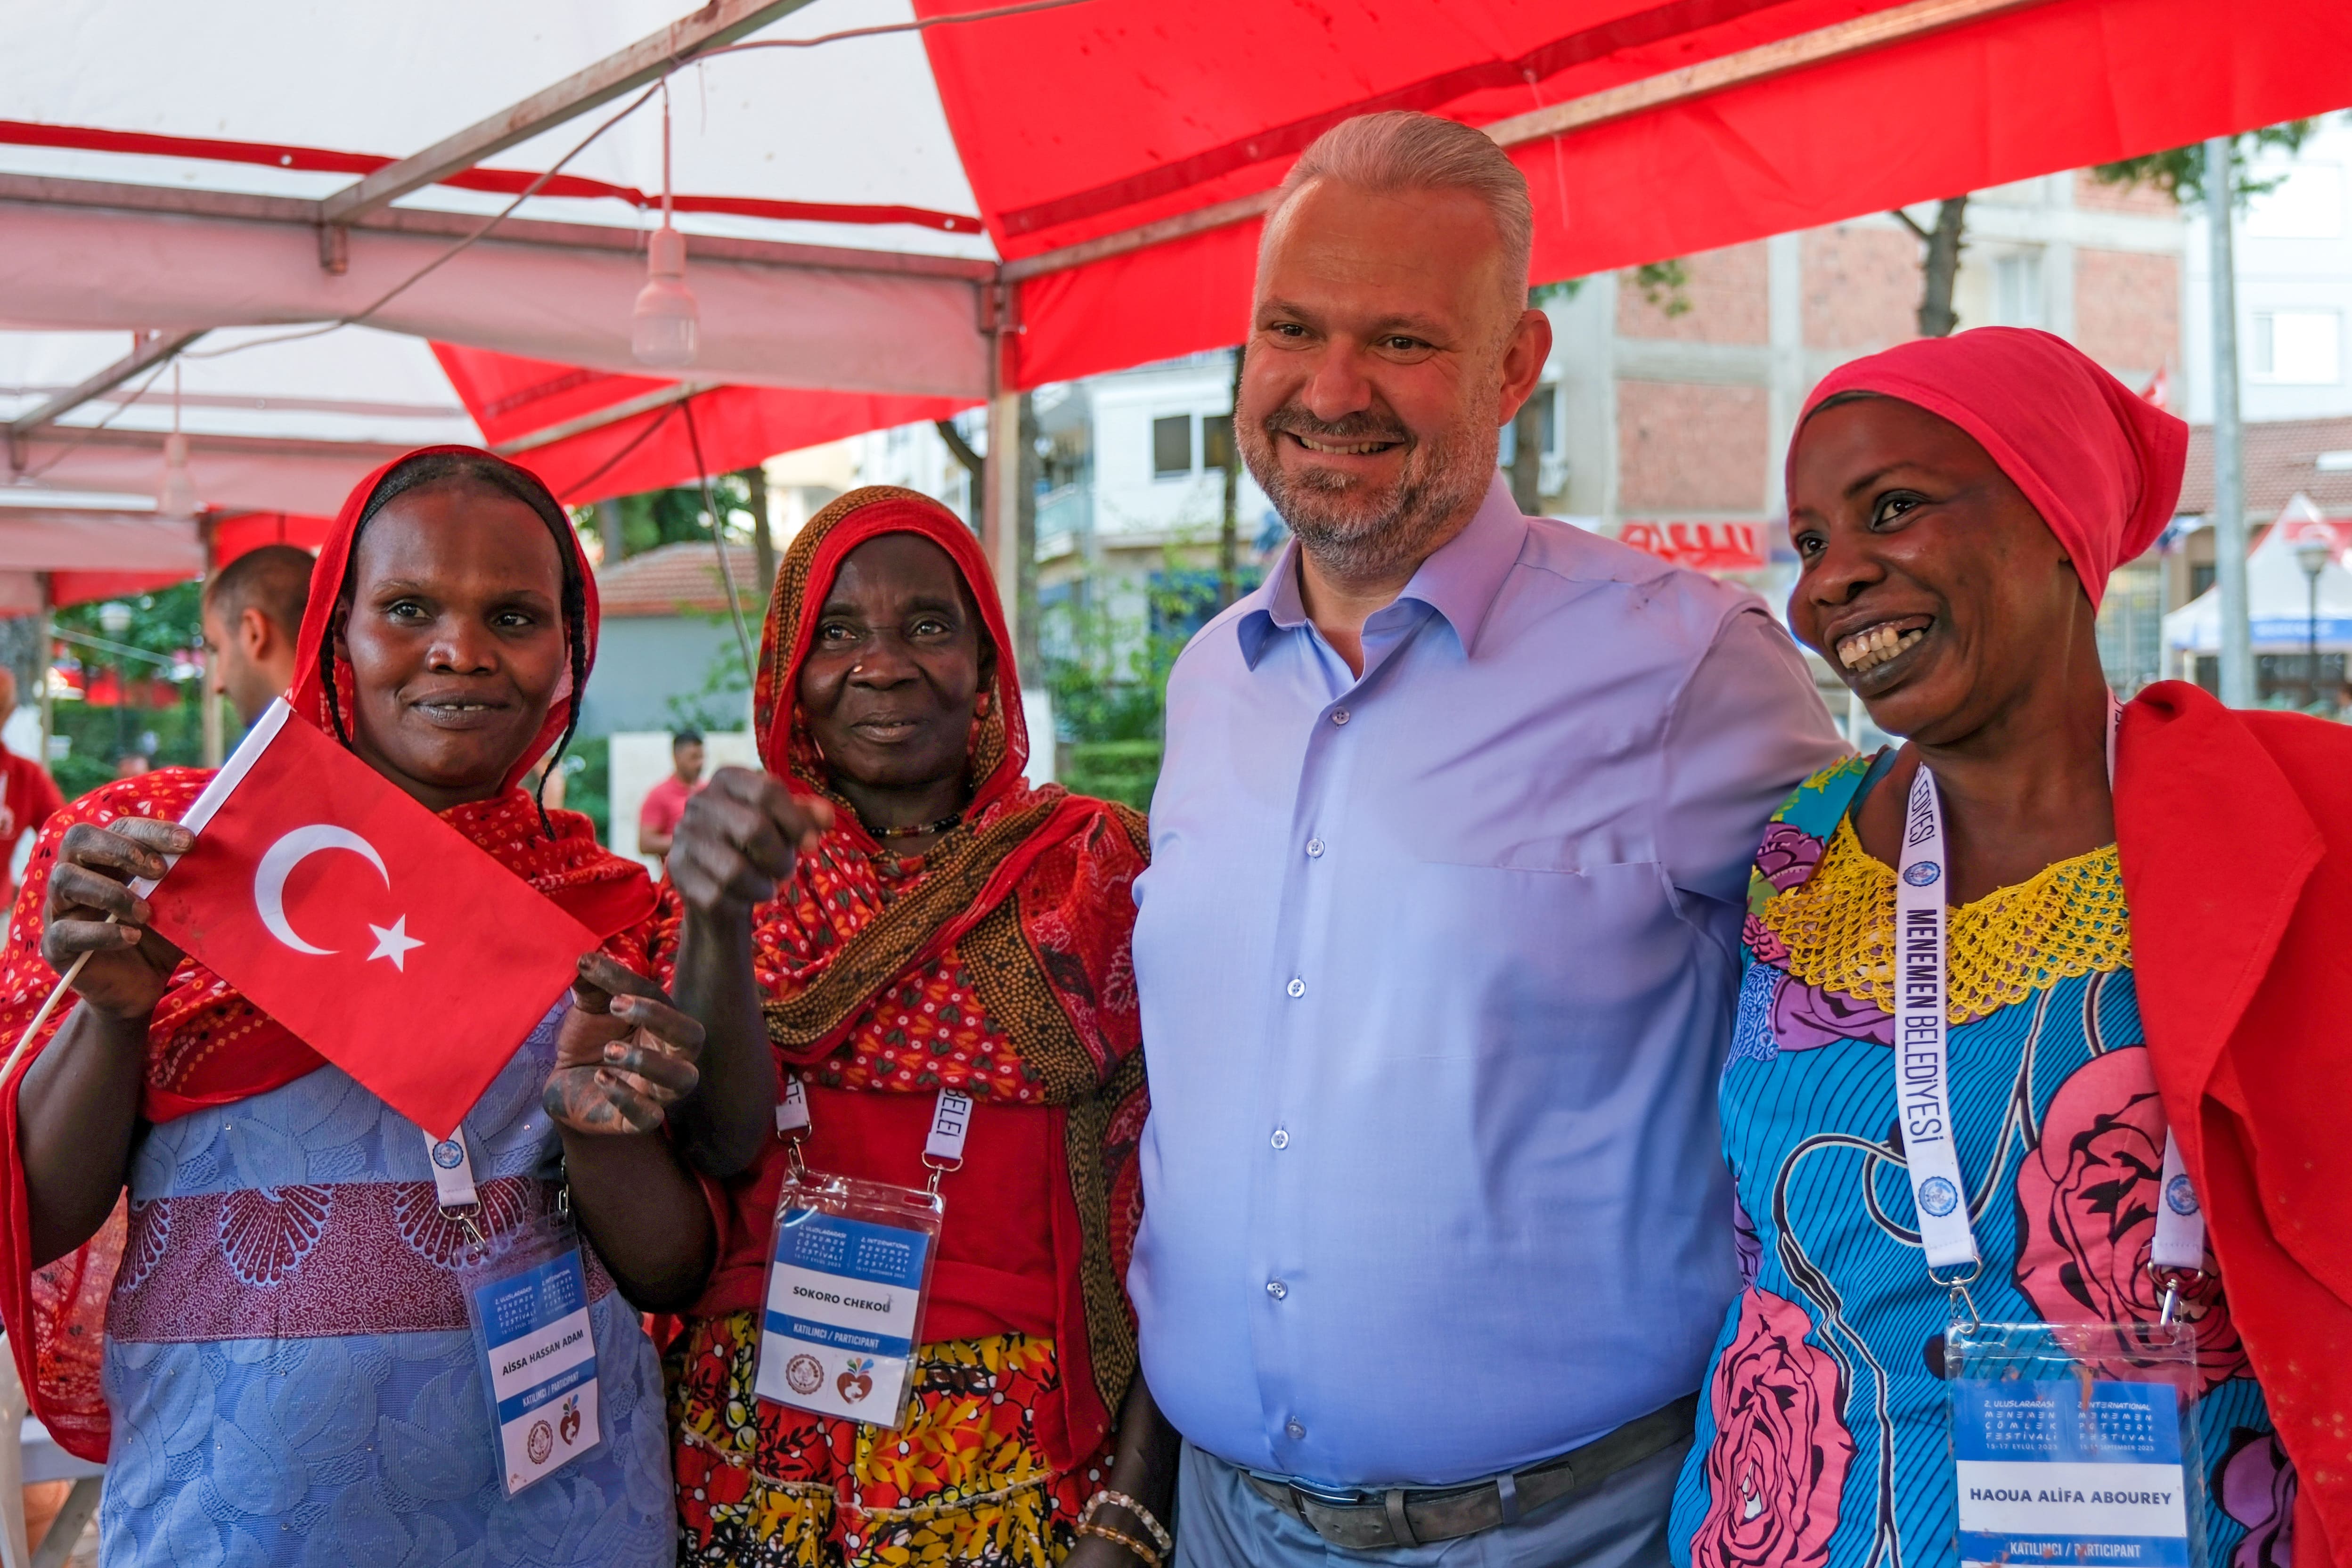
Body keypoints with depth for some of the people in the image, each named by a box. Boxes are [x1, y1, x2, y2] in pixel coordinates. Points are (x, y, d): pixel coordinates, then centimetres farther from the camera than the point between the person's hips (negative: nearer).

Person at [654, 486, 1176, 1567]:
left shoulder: (1097, 869, -4)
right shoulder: (742, 873, 3)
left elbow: (1164, 1197, -7)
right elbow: (727, 1139, -12)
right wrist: (718, 912, -29)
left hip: (1021, 1461, -1)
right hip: (758, 1443, 2)